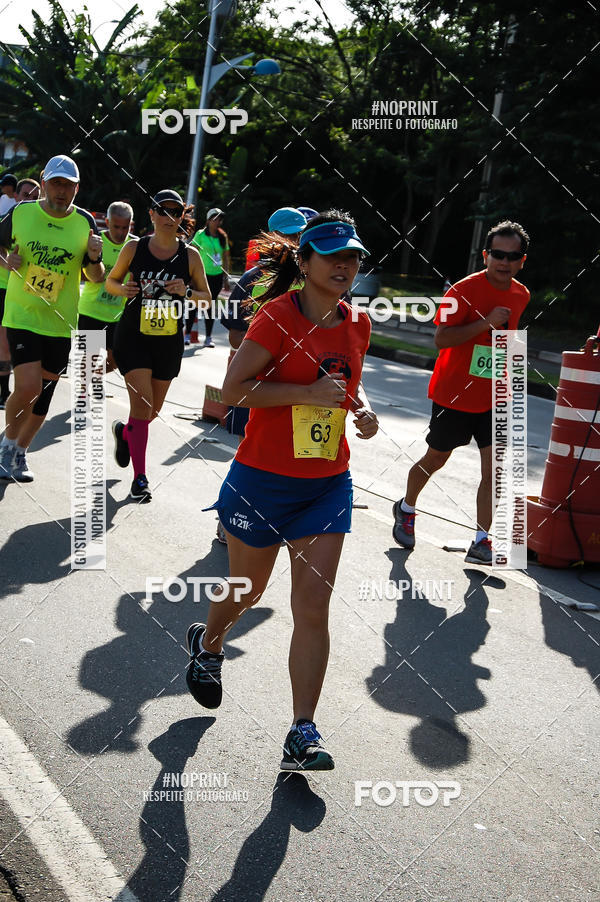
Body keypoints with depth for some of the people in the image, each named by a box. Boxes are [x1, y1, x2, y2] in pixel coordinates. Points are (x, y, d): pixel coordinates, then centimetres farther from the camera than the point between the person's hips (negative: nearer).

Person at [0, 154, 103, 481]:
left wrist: (94, 258, -16)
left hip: (61, 323, 2)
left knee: (44, 393, 10)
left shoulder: (85, 222, -1)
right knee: (28, 388, -17)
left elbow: (96, 278, 5)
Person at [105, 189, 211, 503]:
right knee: (142, 403, -13)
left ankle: (124, 431, 48)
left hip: (169, 341, 3)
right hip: (133, 336, -2)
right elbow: (110, 280, 10)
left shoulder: (190, 255, -2)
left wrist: (186, 292, -15)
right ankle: (139, 478, -2)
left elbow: (207, 298, 5)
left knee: (154, 409, 13)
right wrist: (122, 289, -13)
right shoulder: (134, 248, -3)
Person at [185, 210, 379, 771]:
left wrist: (361, 408, 1)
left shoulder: (356, 325, 4)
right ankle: (207, 642, 51)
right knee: (247, 590, 16)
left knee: (313, 608, -5)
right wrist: (308, 392, -24)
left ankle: (302, 736, 2)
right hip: (262, 479, -3)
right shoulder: (278, 316, -14)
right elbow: (233, 389, -18)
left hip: (327, 486, 4)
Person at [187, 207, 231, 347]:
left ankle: (208, 337, 13)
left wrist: (226, 277, 11)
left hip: (217, 275, 3)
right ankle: (187, 333, 9)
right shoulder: (200, 234, -2)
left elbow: (226, 258, 14)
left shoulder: (223, 237, 9)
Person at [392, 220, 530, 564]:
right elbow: (441, 338, -23)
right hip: (454, 394, -4)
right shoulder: (465, 290, -15)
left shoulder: (521, 295, 4)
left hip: (494, 398, 5)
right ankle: (406, 508, 37)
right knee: (436, 459, 11)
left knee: (494, 468, -6)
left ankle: (481, 542, 0)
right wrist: (487, 322, -28)